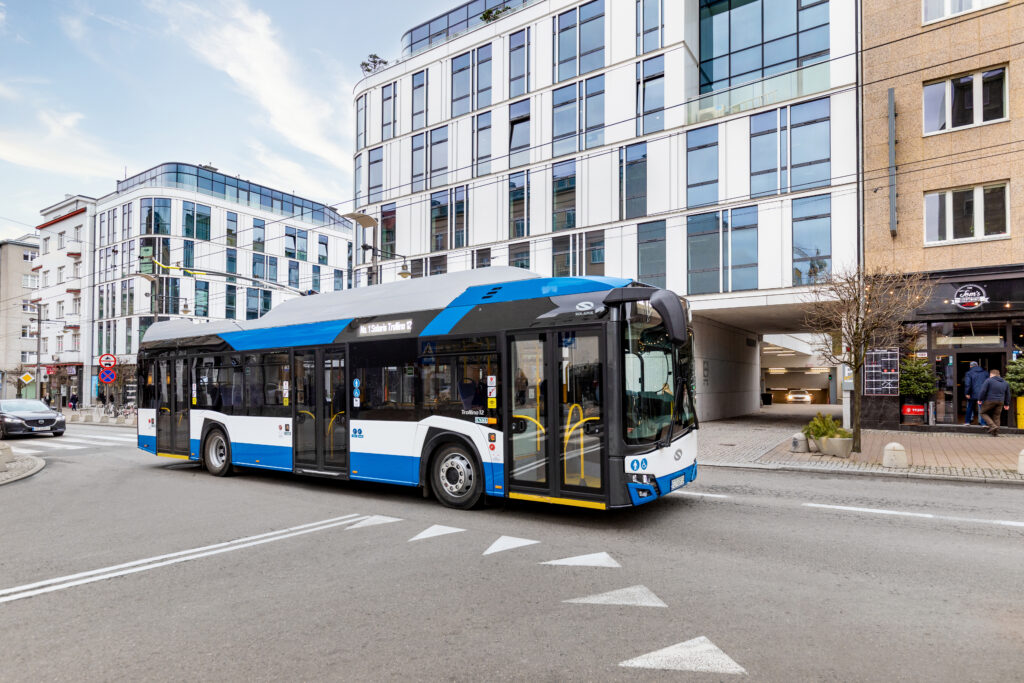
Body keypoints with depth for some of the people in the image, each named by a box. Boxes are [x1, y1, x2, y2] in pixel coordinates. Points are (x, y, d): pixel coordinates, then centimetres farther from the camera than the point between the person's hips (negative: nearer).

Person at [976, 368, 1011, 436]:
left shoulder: (989, 380, -5)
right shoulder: (1005, 382, 14)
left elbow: (983, 391, -13)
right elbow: (1007, 394, 19)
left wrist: (980, 399, -4)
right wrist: (1006, 404, 26)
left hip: (989, 401, -5)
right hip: (1000, 402, 5)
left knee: (983, 413, 9)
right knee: (996, 417, 10)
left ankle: (993, 426, -10)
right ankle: (996, 433, 7)